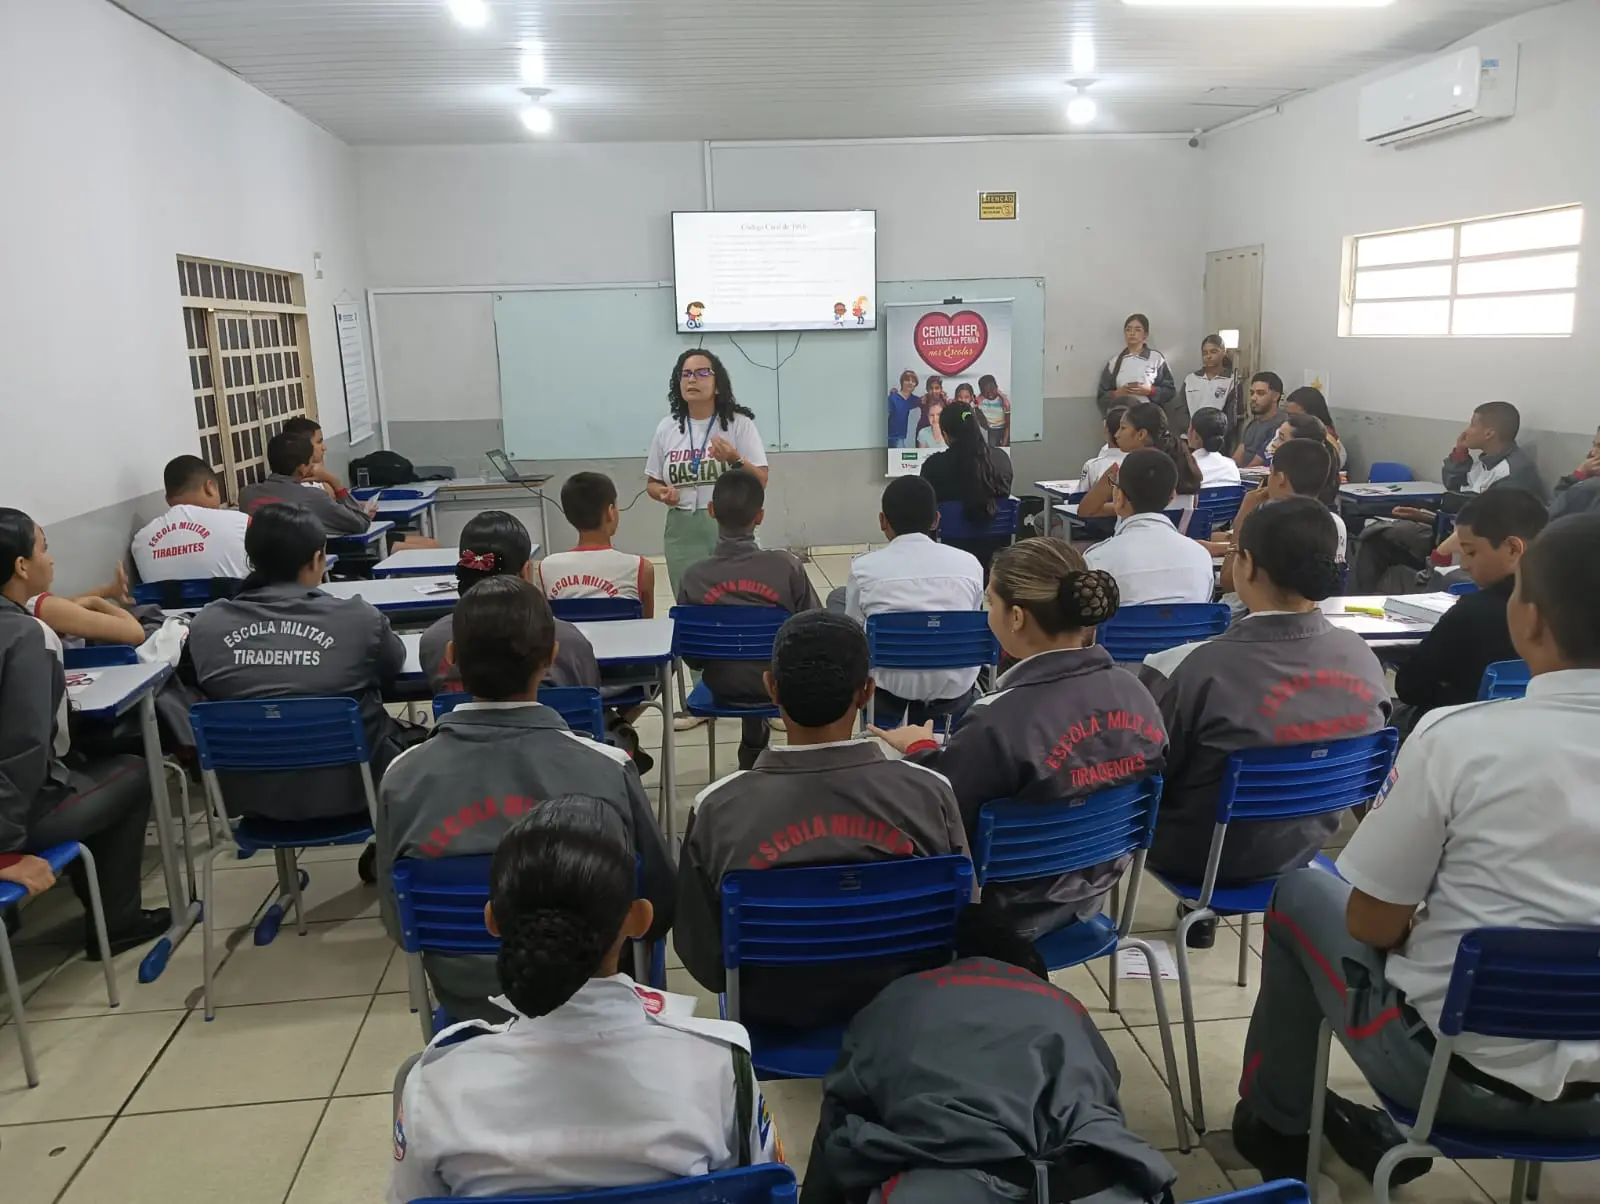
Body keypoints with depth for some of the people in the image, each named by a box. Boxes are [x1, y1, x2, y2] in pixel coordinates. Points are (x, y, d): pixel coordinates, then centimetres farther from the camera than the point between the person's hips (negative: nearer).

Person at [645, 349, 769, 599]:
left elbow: (761, 481, -4)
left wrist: (735, 460, -21)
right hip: (683, 534, 3)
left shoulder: (739, 423, -2)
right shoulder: (666, 428, 6)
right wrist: (663, 493, -8)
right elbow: (652, 482, 14)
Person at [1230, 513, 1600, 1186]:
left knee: (1300, 894, 18)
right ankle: (1397, 1132, 35)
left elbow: (1373, 922, -11)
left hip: (1460, 1072, -5)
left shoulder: (1458, 736, -21)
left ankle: (1275, 1124, 33)